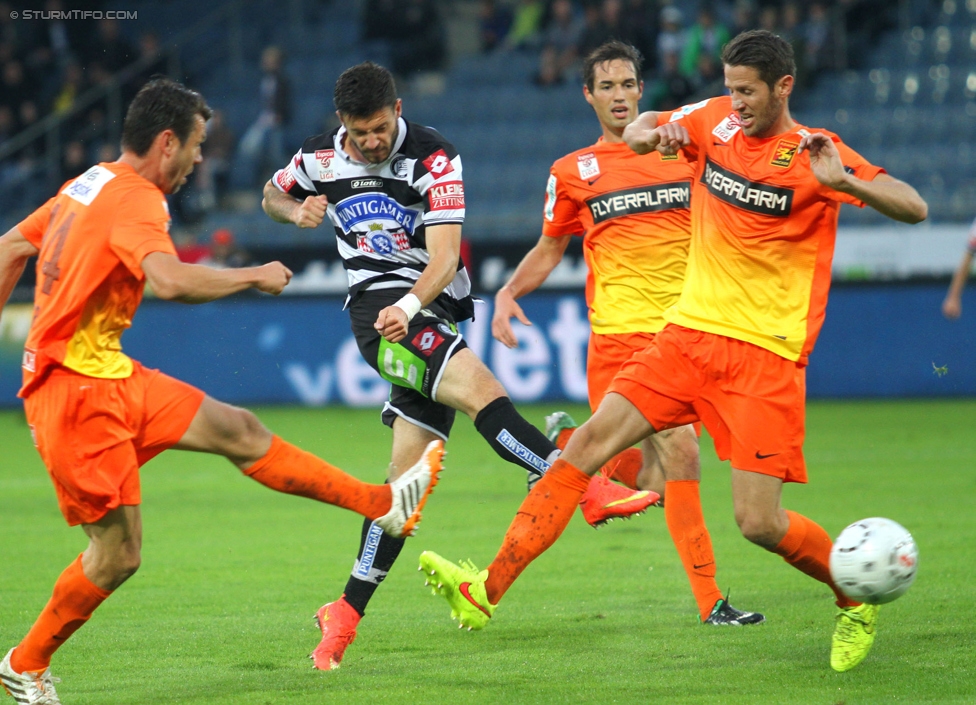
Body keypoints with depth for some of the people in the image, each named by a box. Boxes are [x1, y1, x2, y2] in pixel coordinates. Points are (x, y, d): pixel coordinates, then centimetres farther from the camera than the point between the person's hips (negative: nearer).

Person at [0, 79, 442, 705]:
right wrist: (256, 276, -22)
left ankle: (384, 505, 13)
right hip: (77, 390, -10)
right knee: (119, 554, -4)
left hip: (112, 377, 10)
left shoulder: (89, 185, 11)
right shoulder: (135, 201, -19)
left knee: (240, 430, 9)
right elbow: (172, 280, -37)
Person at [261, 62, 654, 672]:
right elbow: (273, 196, 24)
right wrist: (298, 212, 0)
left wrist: (411, 305, -33)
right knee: (478, 386, -28)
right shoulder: (319, 159, 2)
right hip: (377, 303, -1)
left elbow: (444, 256, -14)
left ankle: (348, 610, 7)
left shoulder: (433, 158, -6)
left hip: (433, 312, 1)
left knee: (408, 474, -1)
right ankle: (585, 486, -38)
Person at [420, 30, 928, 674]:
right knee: (588, 443, -9)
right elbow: (638, 131, 25)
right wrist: (647, 133, 0)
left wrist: (845, 182, -33)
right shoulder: (715, 121, 6)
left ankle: (857, 601, 17)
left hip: (766, 355, -5)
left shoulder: (814, 154, -9)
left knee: (759, 522, -11)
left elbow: (914, 209, -16)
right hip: (689, 332, 5)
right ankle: (487, 590, -12)